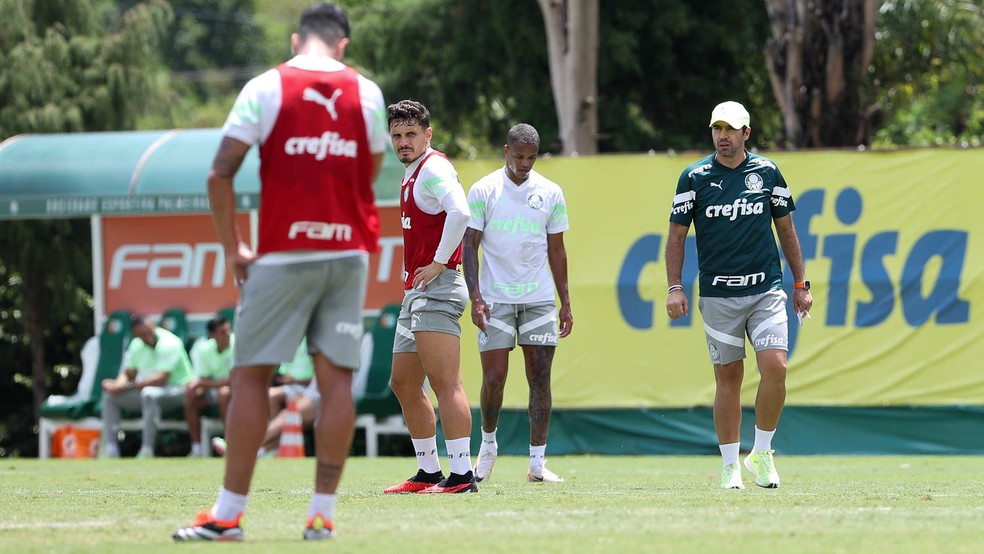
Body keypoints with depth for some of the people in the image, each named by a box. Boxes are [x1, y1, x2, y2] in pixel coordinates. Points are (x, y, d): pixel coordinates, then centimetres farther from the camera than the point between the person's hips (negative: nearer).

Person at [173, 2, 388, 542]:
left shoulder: (264, 88, -2)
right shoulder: (366, 93, 6)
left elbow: (219, 175, -6)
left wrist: (233, 249, 2)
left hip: (282, 254, -2)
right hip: (348, 250, 2)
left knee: (251, 376, 2)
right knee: (336, 377, 2)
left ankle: (228, 513, 0)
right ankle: (322, 513, -1)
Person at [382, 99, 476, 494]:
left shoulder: (434, 167, -10)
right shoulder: (413, 174, 21)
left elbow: (460, 212, -27)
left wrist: (438, 264, -22)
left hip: (436, 288, -11)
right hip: (415, 295, 11)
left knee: (445, 383, -16)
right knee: (404, 386, 14)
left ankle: (461, 476, -20)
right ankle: (429, 472, 20)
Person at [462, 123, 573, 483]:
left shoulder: (550, 193, 7)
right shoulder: (483, 190, 0)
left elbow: (556, 250, 13)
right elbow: (469, 245, 0)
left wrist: (565, 302, 9)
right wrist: (475, 297, -10)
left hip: (539, 300, 2)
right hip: (495, 299, -2)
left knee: (540, 379, -2)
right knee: (493, 379, -6)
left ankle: (537, 463, 3)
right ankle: (488, 443, 19)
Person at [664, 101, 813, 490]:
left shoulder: (767, 172, 5)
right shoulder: (694, 177, 1)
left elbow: (786, 230, 14)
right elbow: (677, 235, 6)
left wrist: (800, 284, 12)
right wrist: (674, 287, -4)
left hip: (766, 290, 1)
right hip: (718, 295, -1)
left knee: (775, 368, -13)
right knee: (728, 378, 1)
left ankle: (761, 453, 3)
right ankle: (731, 465, 9)